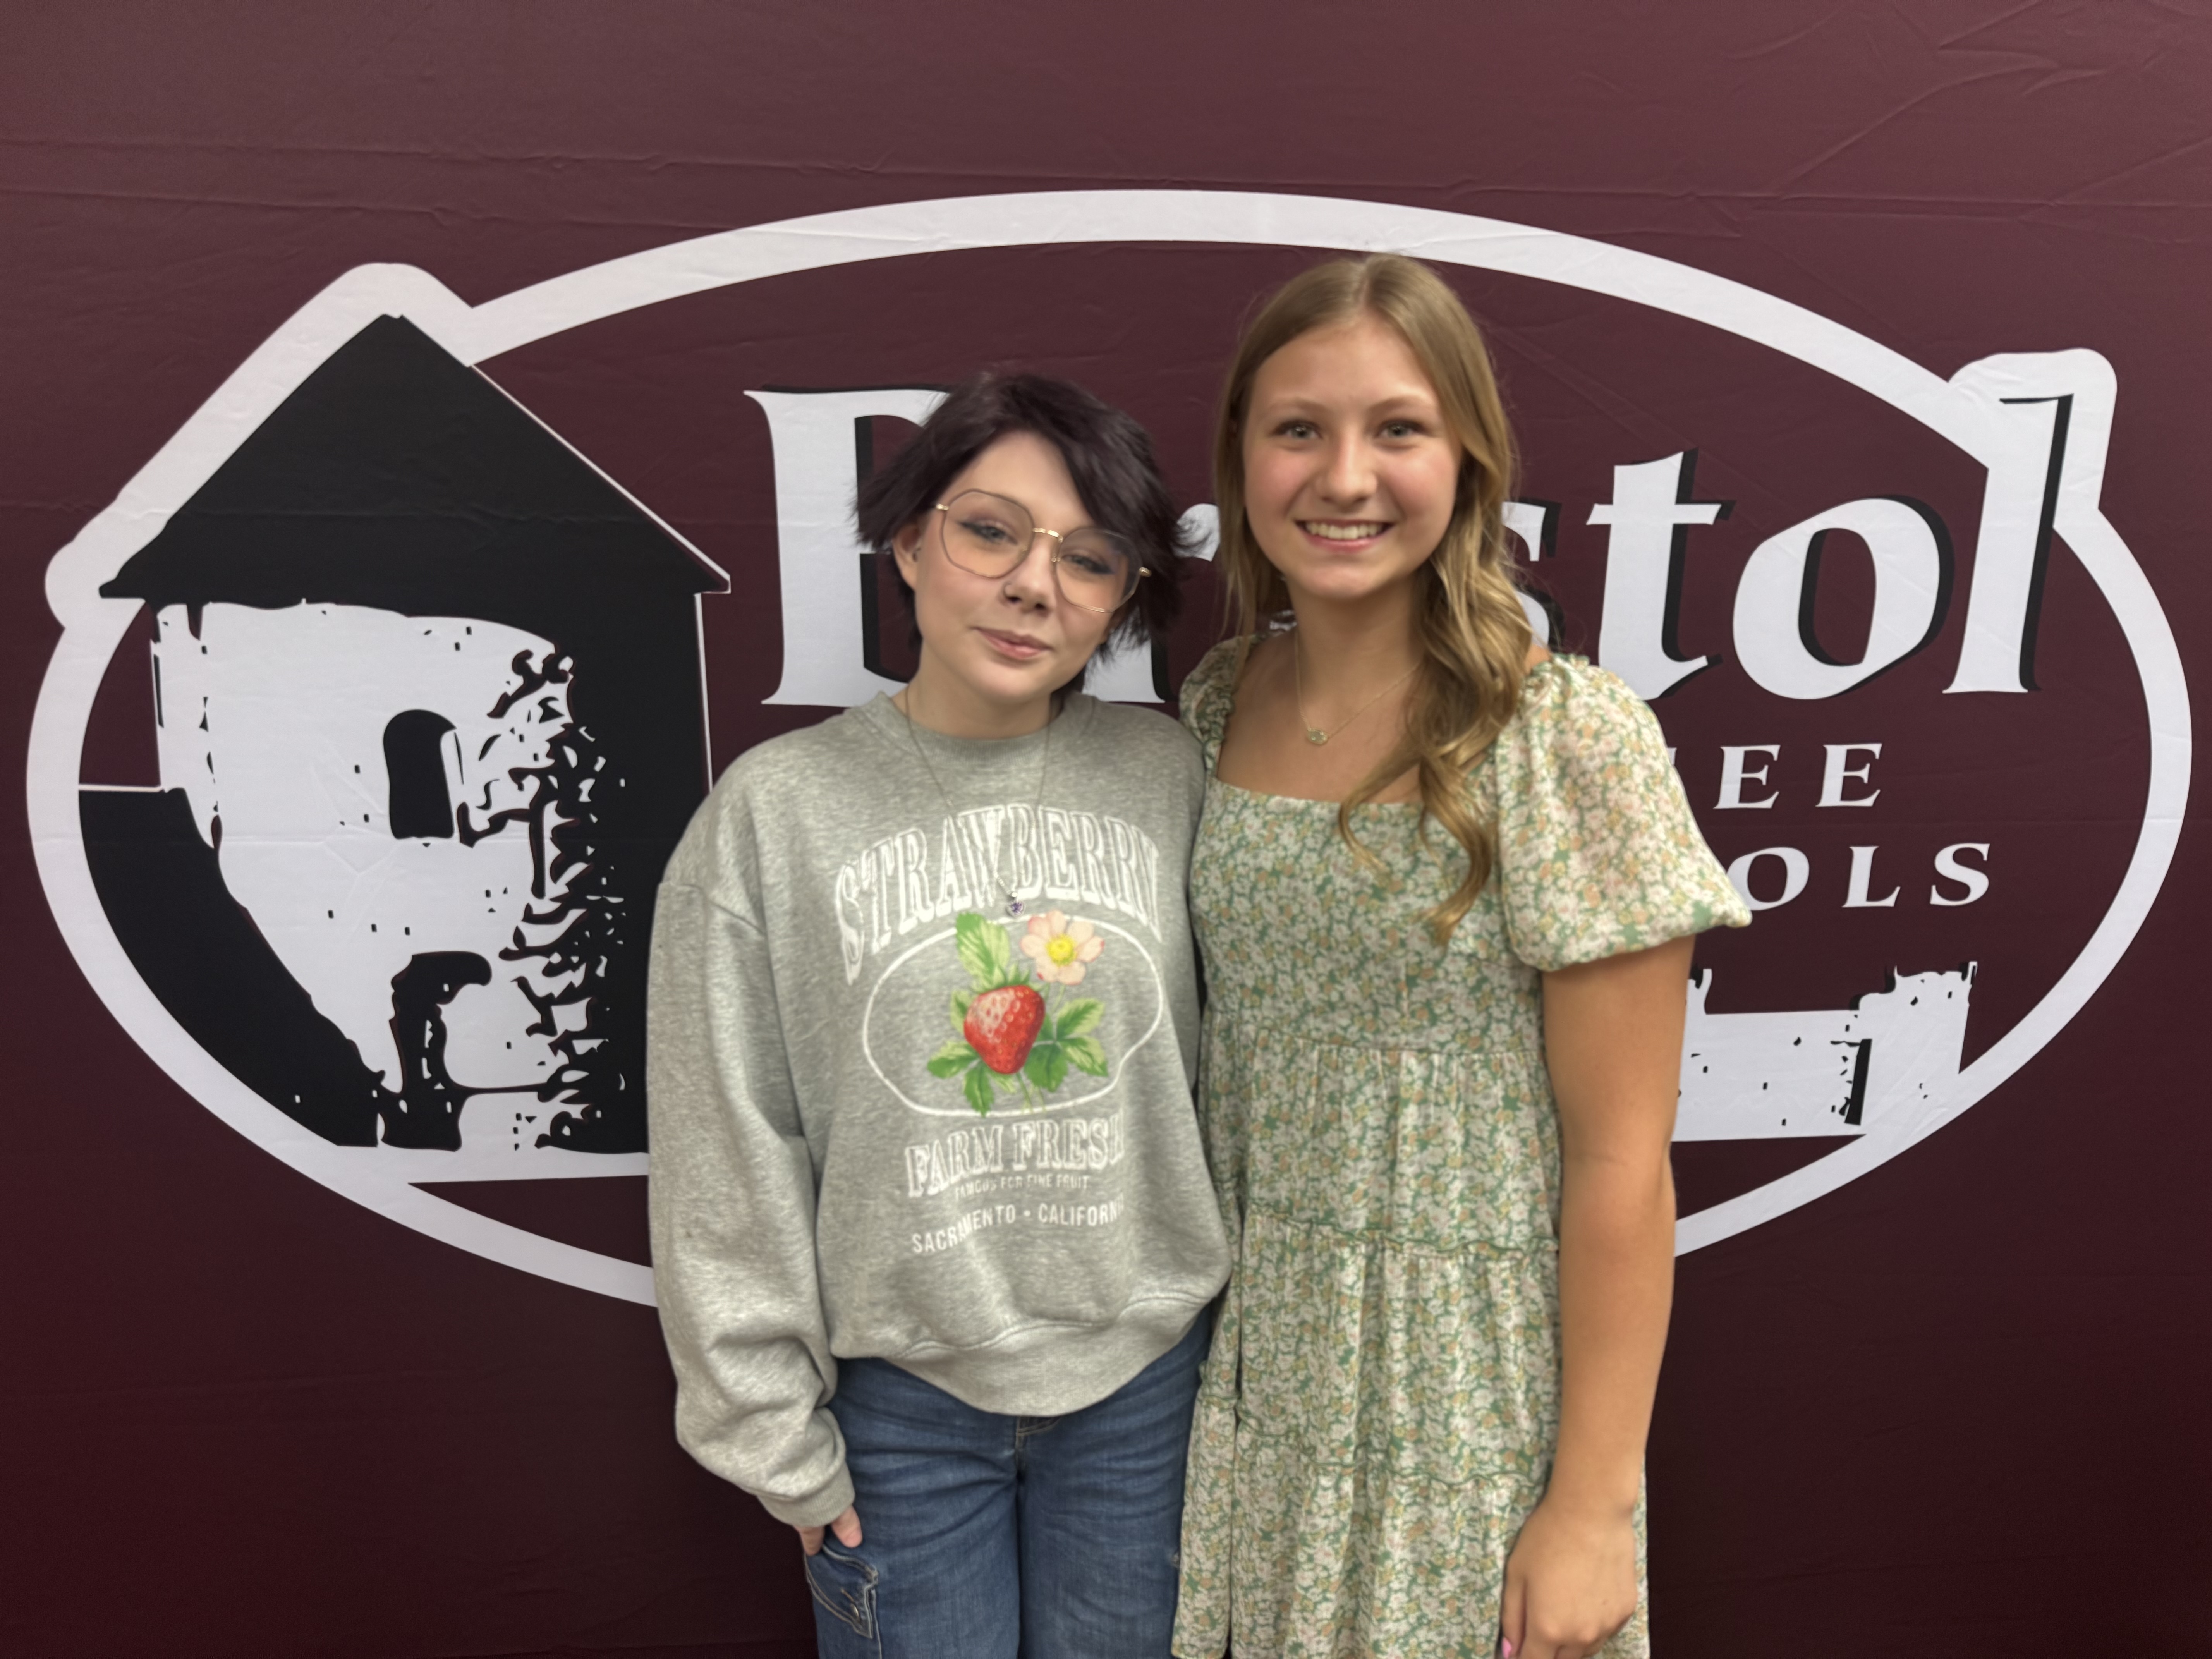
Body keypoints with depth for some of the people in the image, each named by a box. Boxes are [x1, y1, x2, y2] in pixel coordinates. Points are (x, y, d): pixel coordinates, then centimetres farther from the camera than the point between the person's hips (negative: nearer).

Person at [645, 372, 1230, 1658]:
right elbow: (727, 1158, -7)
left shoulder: (1170, 777, -6)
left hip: (1147, 1371, 2)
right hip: (898, 1394, -1)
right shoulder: (777, 809, -12)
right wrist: (777, 1433, -3)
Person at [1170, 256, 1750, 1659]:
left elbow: (1620, 1166, -14)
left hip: (1470, 1384, -4)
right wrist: (1190, 1332, 9)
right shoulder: (1219, 707, -1)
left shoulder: (1567, 740, -17)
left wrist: (1593, 1506, -10)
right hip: (1251, 1362, 5)